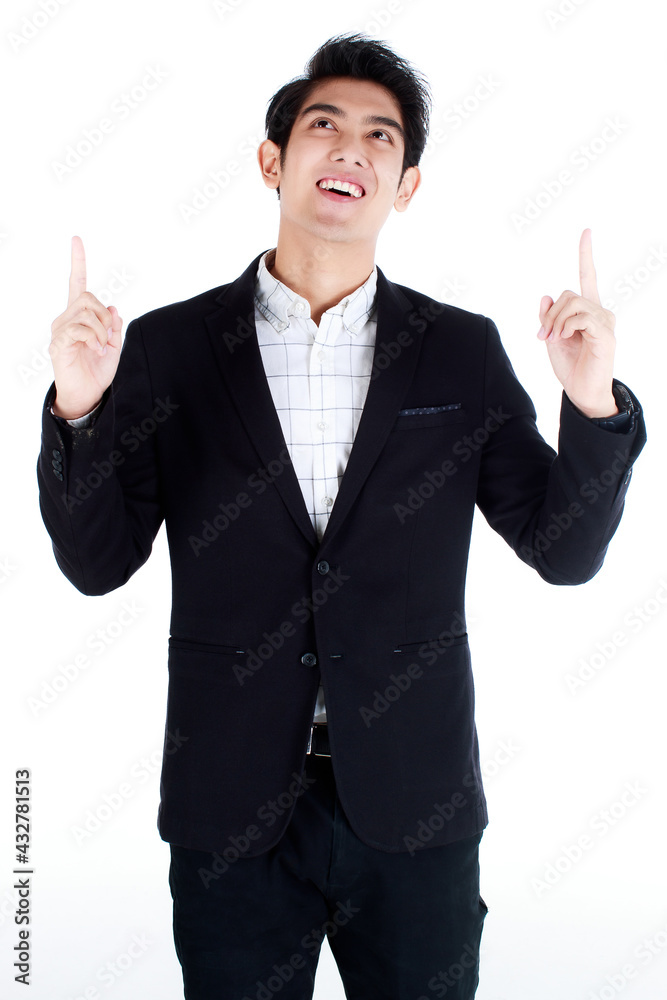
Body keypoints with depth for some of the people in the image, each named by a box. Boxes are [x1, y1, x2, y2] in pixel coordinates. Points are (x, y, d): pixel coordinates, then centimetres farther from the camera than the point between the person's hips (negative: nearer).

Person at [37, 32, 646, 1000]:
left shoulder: (463, 350, 1)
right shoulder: (169, 348, -1)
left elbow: (563, 552, 1)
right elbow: (97, 561, -1)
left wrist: (593, 402, -16)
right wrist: (80, 406, -17)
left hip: (413, 809, 1)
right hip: (234, 810, 0)